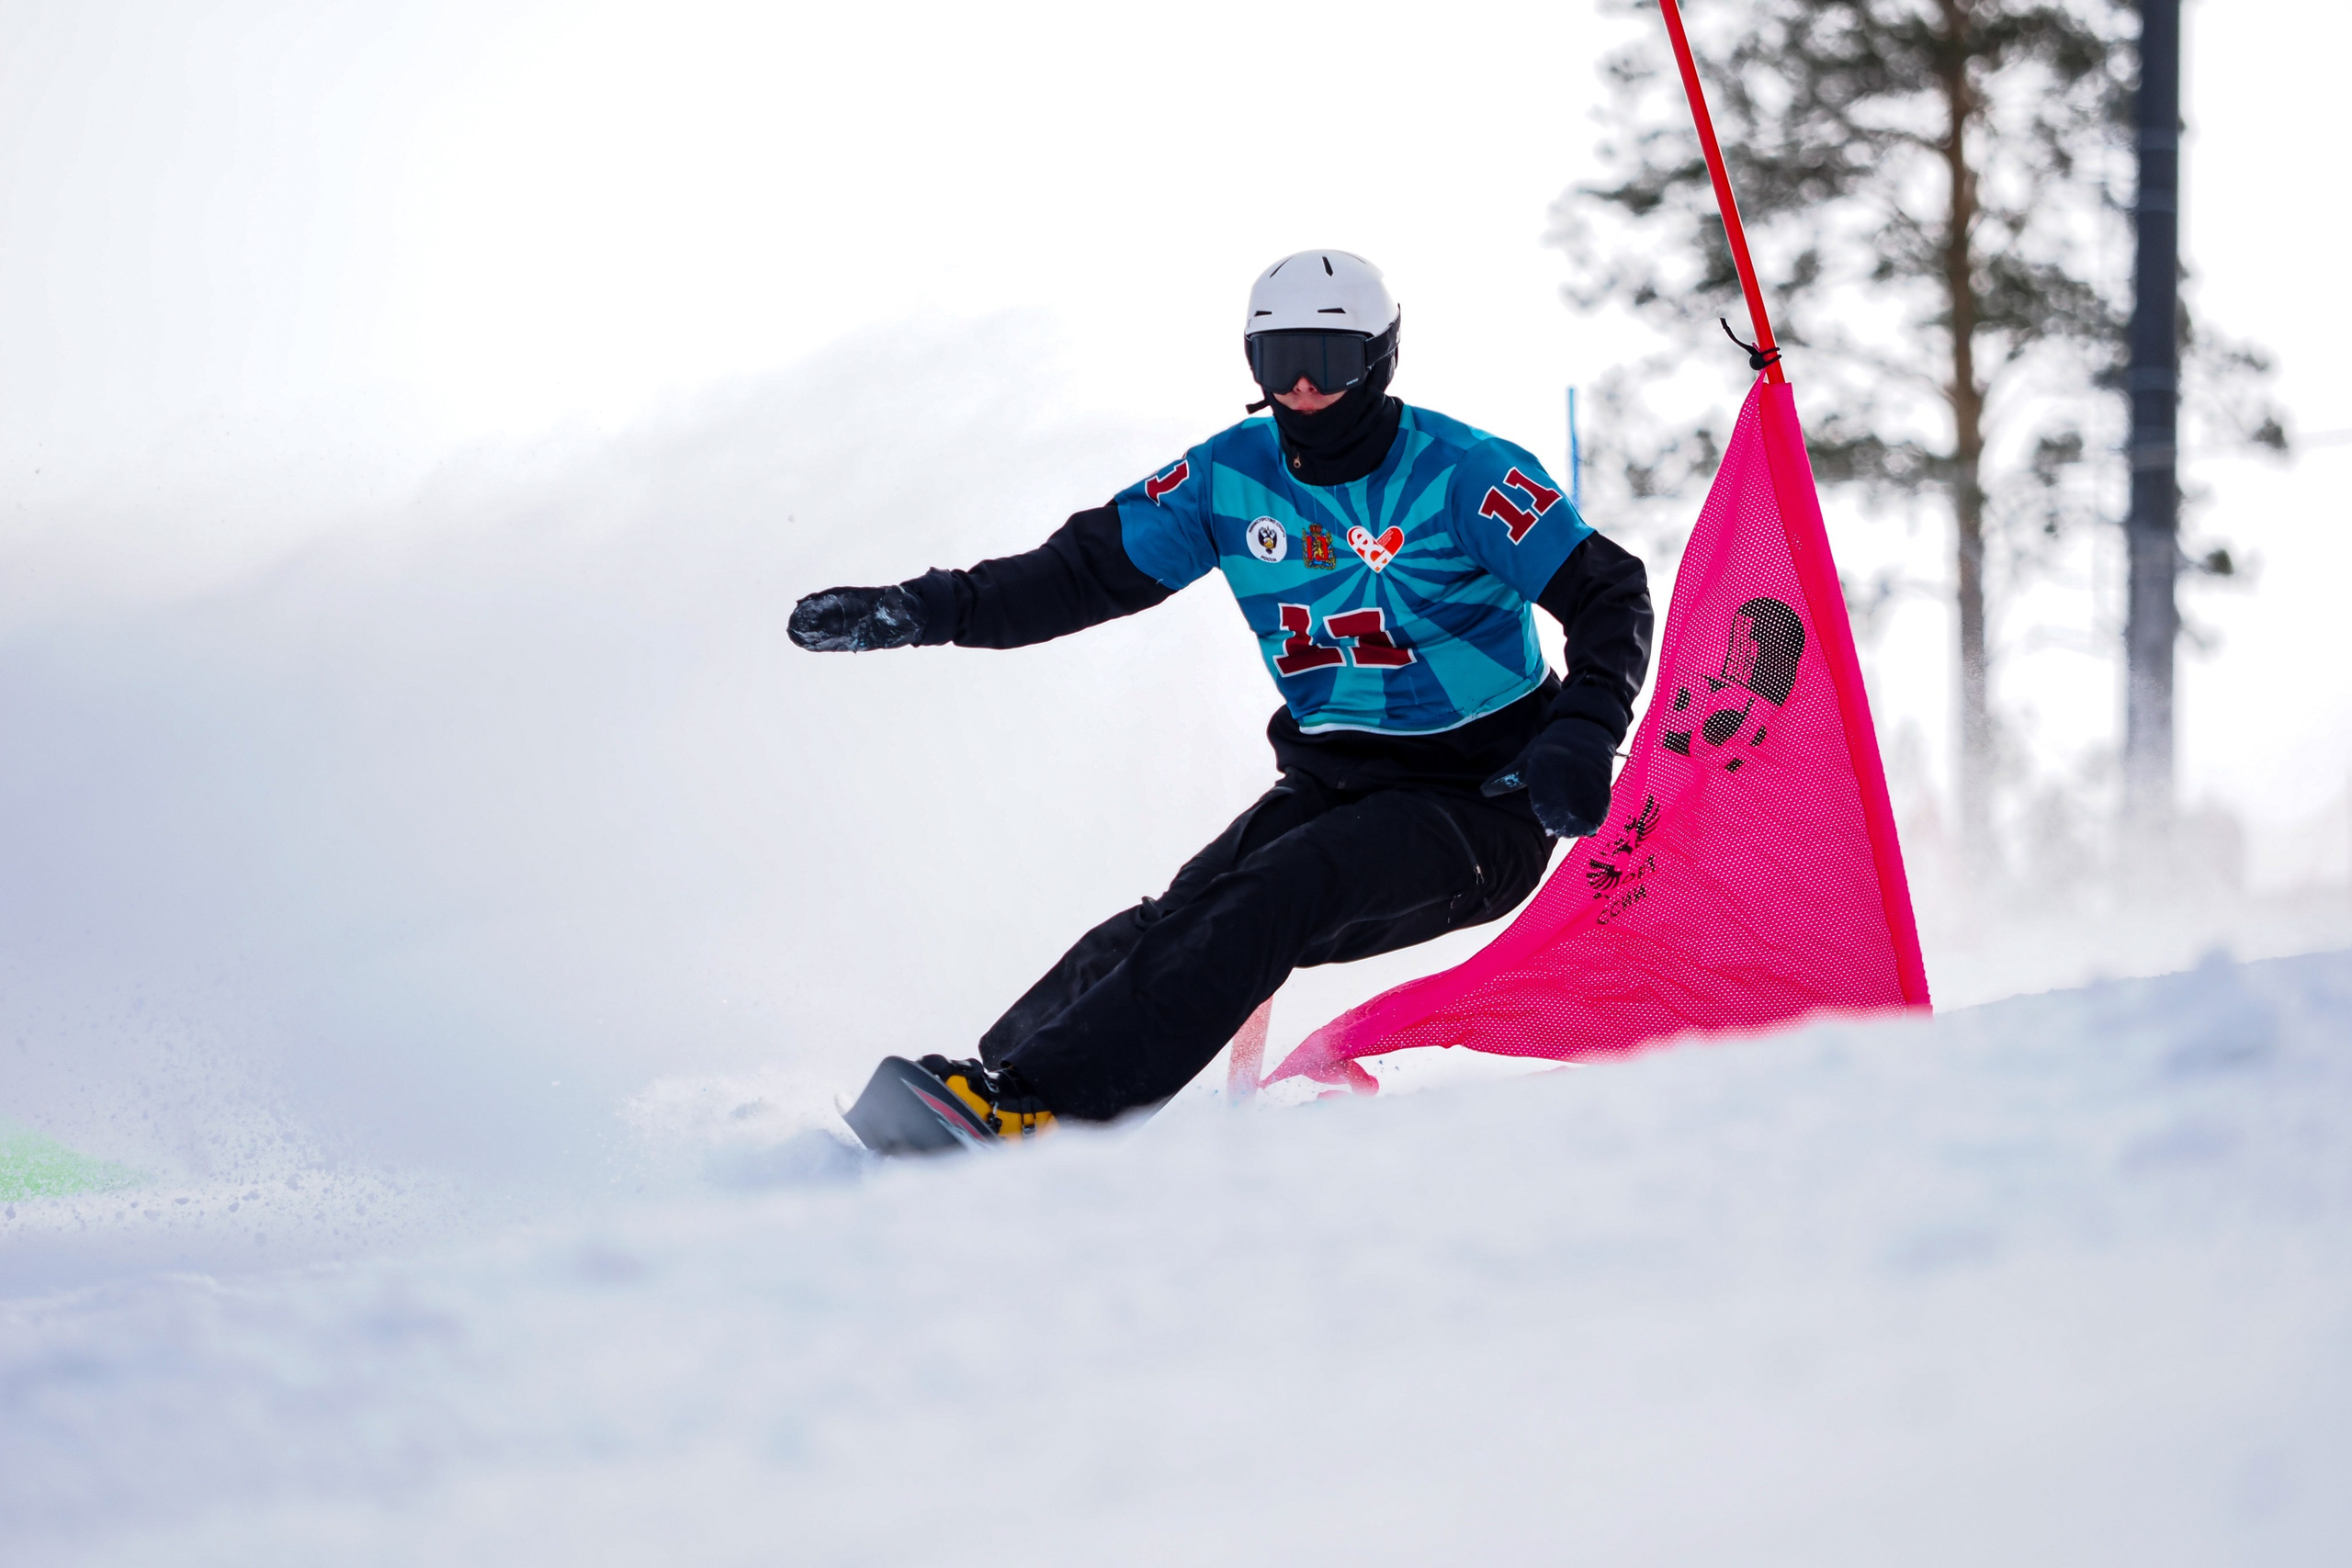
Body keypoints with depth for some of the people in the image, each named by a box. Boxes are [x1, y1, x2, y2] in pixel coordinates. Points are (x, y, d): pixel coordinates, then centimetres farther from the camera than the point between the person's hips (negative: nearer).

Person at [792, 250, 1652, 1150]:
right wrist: (923, 611, -5)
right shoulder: (1231, 477, 2)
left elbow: (1611, 595, -13)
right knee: (1178, 920, -19)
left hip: (1479, 800, -7)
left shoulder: (1459, 474, -13)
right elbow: (1090, 570, 7)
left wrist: (1580, 736, -29)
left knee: (1262, 903, -29)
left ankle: (1027, 1105, -40)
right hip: (1329, 781, 7)